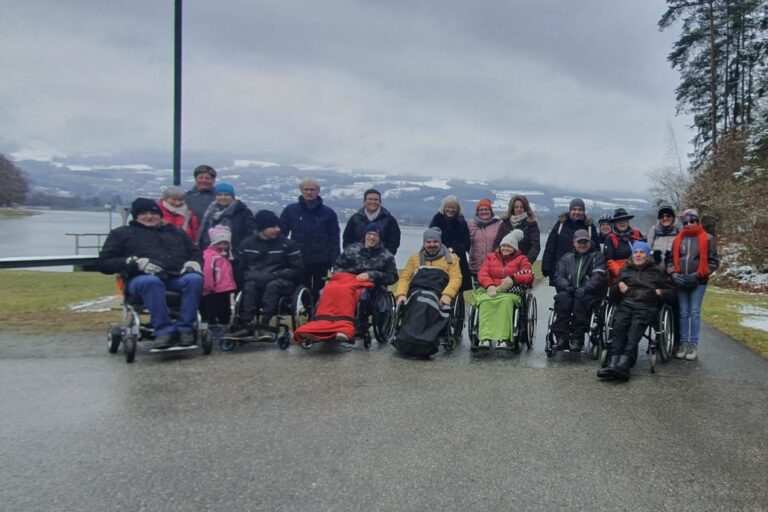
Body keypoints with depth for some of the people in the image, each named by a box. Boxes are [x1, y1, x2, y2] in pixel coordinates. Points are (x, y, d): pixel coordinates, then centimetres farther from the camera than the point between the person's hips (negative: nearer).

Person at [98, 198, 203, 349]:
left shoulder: (175, 232, 32)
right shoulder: (122, 233, 22)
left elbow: (195, 253, 33)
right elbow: (104, 263, 12)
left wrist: (193, 263, 6)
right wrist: (134, 262, -6)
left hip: (178, 277, 3)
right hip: (142, 278, -2)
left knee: (195, 279, -33)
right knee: (151, 282, -40)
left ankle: (184, 329, -33)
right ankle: (164, 330, -40)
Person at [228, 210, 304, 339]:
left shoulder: (288, 244, -1)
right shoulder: (247, 244, 8)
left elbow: (298, 270, -5)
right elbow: (241, 270, 11)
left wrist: (272, 275, -16)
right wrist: (256, 276, -12)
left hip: (281, 282, -2)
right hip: (256, 282, 2)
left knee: (272, 285, -35)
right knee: (250, 286, -31)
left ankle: (264, 324, -40)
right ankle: (245, 324, -39)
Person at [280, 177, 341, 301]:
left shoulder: (328, 213, 3)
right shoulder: (290, 210, 4)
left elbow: (334, 238, 3)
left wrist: (335, 262, -5)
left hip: (321, 262, 0)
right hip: (298, 262, 0)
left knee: (319, 294, 6)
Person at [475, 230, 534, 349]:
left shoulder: (521, 259, 18)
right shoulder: (491, 257, 24)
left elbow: (529, 276, 2)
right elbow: (482, 273, 10)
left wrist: (513, 278, -17)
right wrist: (490, 286, -12)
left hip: (511, 292, -1)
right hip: (490, 290, 2)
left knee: (506, 301, -39)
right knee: (485, 301, -35)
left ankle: (503, 339, -45)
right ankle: (484, 338, -44)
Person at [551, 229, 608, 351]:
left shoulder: (597, 256, 15)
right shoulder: (567, 258, 25)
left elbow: (599, 276, -3)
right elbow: (558, 276, 11)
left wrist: (585, 288, -21)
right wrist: (566, 286, -12)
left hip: (589, 293, -2)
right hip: (569, 291, 2)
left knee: (581, 300, -36)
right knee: (562, 298, -32)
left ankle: (577, 339, -32)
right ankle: (561, 338, -34)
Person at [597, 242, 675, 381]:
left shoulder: (657, 271, 25)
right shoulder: (625, 269, 31)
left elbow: (671, 293, 21)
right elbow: (612, 292, 30)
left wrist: (658, 292, 3)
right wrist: (619, 286, 9)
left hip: (647, 306, -2)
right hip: (626, 304, 2)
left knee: (636, 327, -33)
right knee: (619, 324, -31)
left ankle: (623, 363, -50)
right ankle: (613, 363, -45)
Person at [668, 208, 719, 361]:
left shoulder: (707, 239, 0)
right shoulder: (678, 239, 9)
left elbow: (713, 261, -1)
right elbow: (671, 259, 14)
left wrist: (697, 275, -10)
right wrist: (673, 273, -3)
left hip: (698, 282, -3)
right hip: (680, 282, 3)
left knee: (694, 313, -2)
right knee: (683, 313, 7)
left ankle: (693, 345, 4)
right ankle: (683, 343, 12)